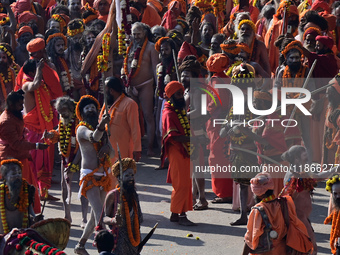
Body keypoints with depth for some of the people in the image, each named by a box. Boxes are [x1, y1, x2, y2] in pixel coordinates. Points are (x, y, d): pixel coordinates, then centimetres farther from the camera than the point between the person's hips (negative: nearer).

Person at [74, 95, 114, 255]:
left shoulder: (102, 128, 16)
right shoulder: (82, 129, -6)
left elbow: (112, 154, 14)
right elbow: (93, 137, -30)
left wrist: (107, 148, -10)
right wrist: (101, 125, -50)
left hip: (103, 177, 8)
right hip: (89, 177, -8)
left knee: (96, 215, 14)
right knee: (99, 213, -19)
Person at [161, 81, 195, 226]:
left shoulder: (181, 111, 18)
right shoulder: (169, 114, -12)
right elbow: (173, 135, -22)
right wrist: (191, 139, -27)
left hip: (185, 152, 9)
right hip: (176, 152, -9)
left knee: (184, 184, 10)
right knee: (181, 184, -10)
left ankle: (175, 214, 16)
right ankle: (181, 215, -7)